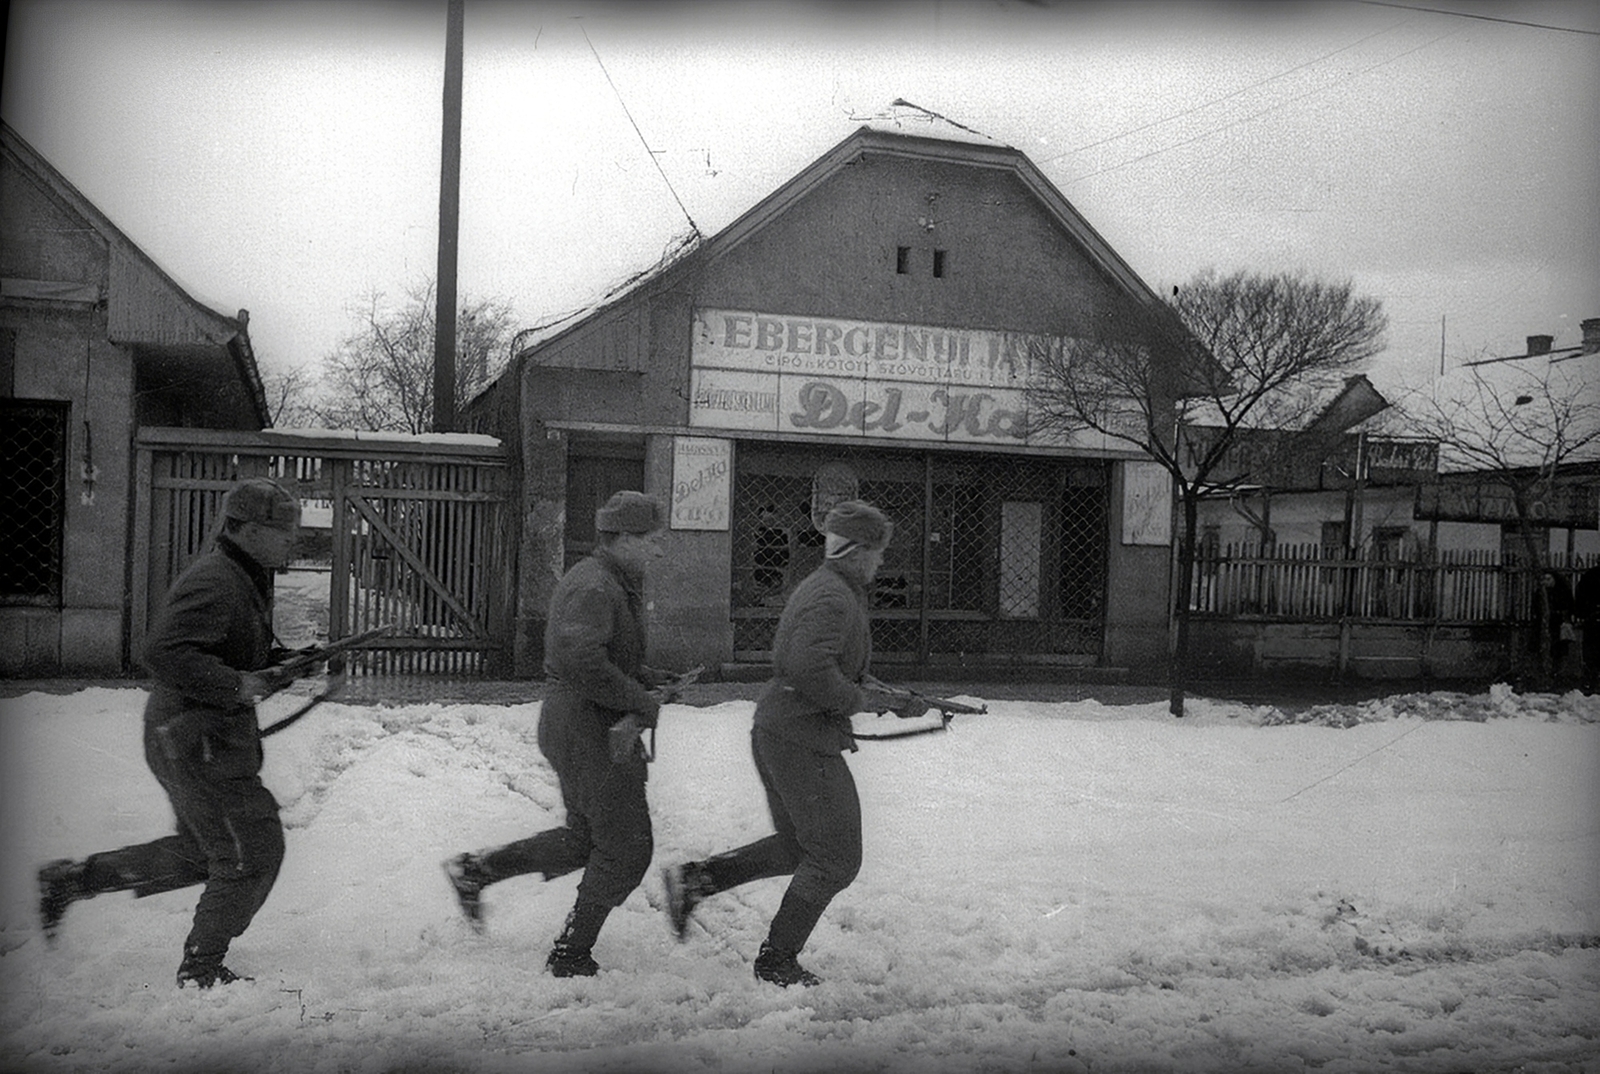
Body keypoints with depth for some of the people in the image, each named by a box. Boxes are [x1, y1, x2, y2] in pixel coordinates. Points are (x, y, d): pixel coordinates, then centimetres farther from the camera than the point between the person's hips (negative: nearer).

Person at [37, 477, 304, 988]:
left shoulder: (247, 578, 12)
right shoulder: (213, 583, -21)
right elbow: (163, 653, -30)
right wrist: (236, 686, -28)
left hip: (209, 738, 11)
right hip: (198, 740, -11)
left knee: (203, 852, 20)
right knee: (252, 853, -2)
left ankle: (72, 878, 27)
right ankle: (201, 971, 13)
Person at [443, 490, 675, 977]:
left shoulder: (599, 580, 16)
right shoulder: (596, 587, -19)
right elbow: (579, 660, -32)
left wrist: (648, 676, 11)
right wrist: (639, 700, -23)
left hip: (569, 721, 11)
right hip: (588, 727, -11)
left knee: (585, 837, 20)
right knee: (625, 845, 0)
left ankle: (475, 870, 25)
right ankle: (572, 954, 10)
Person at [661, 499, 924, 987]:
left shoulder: (818, 587, 16)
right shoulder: (834, 600, -18)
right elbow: (809, 669, -30)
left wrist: (890, 702, 19)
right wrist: (862, 701, -16)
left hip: (774, 730, 10)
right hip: (804, 740, -10)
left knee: (796, 845, 21)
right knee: (835, 859, 2)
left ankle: (694, 879, 17)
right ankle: (778, 961, 12)